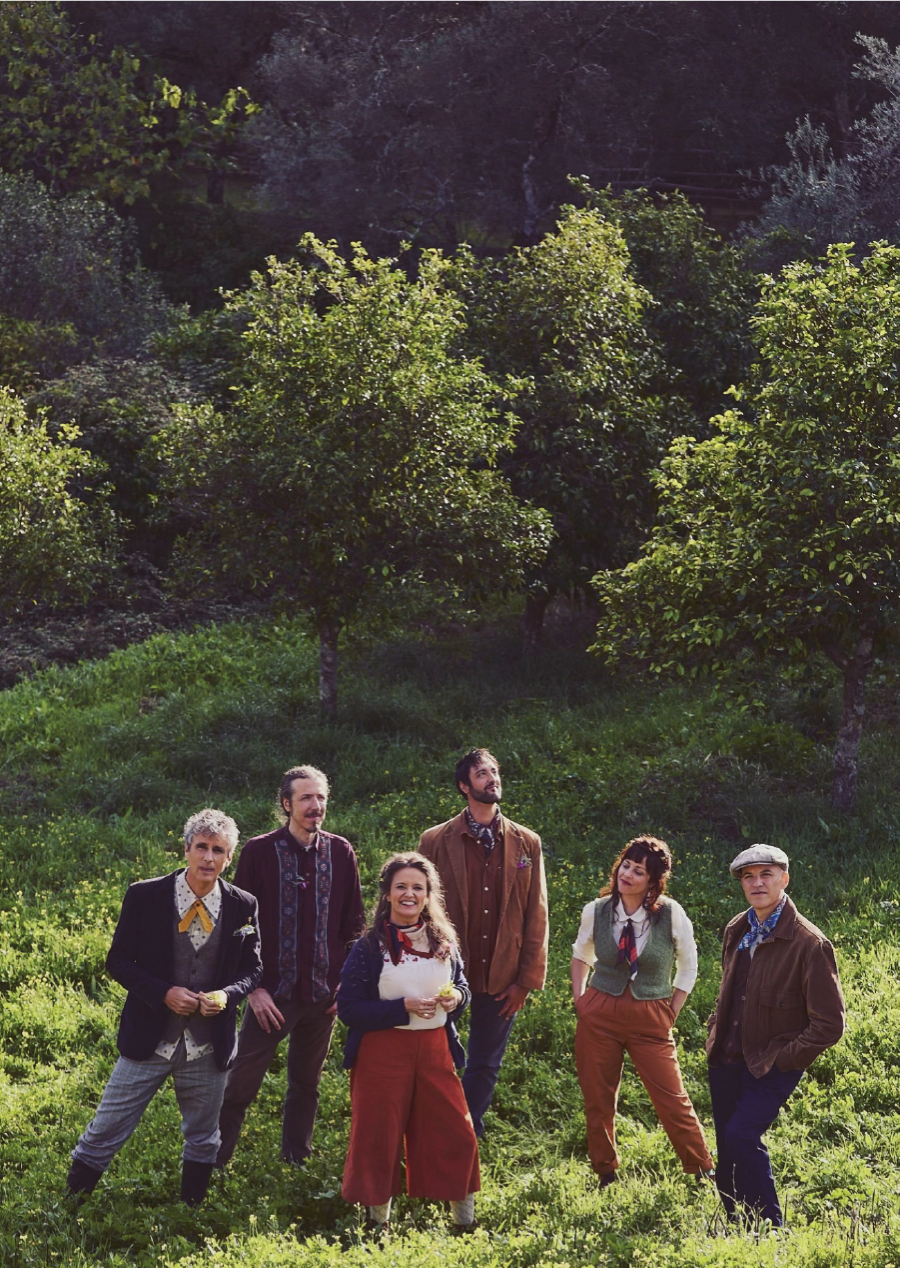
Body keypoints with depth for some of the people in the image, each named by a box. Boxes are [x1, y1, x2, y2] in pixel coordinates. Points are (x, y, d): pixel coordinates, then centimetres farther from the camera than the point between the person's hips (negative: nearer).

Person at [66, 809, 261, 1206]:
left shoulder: (243, 906, -1)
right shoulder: (145, 896, -7)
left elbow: (252, 967, 8)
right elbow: (118, 961, -2)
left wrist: (227, 994, -13)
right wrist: (163, 993, -17)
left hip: (209, 1047, 2)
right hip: (149, 1039, -2)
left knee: (203, 1142, 16)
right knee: (104, 1133, 2)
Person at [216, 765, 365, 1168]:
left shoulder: (340, 852, 4)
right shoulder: (259, 851, -5)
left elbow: (355, 923, 11)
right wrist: (254, 987, -8)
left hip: (324, 994, 3)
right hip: (273, 994, -3)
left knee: (307, 1085, 14)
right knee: (240, 1086, -5)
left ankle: (297, 1162, 26)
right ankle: (211, 1166, 7)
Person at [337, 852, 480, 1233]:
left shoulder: (443, 940, 5)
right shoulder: (370, 946, -7)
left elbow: (461, 984, 18)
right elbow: (348, 1008, -11)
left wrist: (456, 997, -6)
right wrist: (403, 1008, -20)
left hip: (435, 1048, 3)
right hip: (383, 1051, -3)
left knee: (456, 1133, 3)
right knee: (379, 1138, 5)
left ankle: (465, 1219, 20)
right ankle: (379, 1222, 23)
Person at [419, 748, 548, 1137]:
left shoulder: (526, 843, 4)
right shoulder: (436, 841, -2)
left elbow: (536, 915, 4)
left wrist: (528, 979, 0)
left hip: (502, 980, 2)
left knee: (485, 1067, 10)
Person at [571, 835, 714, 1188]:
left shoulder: (671, 914, -8)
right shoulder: (595, 911, -2)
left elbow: (688, 967, 6)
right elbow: (580, 956, 18)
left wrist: (670, 1014, 1)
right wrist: (579, 999, 8)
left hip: (650, 1018, -2)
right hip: (598, 1014, 2)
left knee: (673, 1101, -4)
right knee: (597, 1101, 7)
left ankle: (704, 1173, 13)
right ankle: (606, 1176, 25)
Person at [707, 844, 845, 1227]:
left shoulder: (810, 944, -16)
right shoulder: (736, 931, 6)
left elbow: (829, 1025, -14)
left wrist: (779, 1061, -14)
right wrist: (715, 1034, 12)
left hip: (772, 1066, -7)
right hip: (726, 1060, 7)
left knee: (742, 1135, -21)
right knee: (726, 1148, 9)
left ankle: (771, 1231, -7)